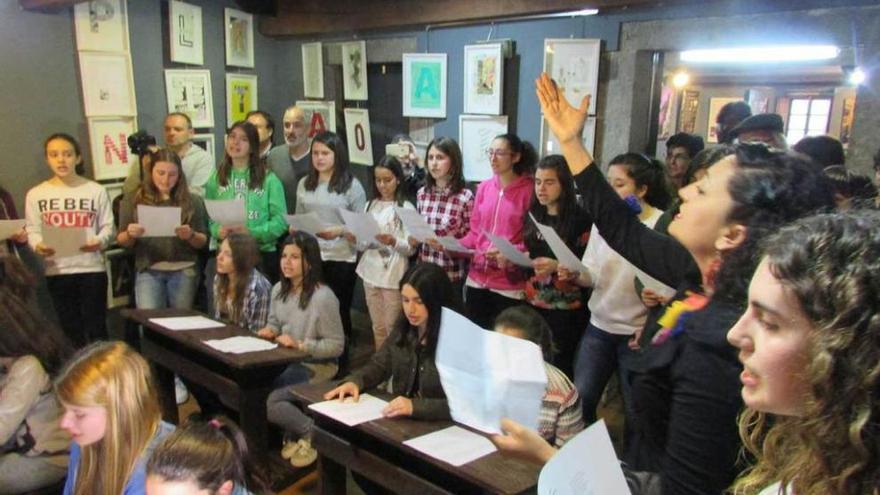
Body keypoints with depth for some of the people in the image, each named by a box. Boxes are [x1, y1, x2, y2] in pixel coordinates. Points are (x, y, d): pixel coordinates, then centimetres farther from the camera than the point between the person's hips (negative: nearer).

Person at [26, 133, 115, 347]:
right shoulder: (35, 194, 4)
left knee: (96, 327, 2)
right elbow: (32, 231, 4)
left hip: (92, 268, -2)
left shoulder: (96, 191, 0)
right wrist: (38, 246, -18)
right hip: (57, 271, 2)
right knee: (70, 329, 12)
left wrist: (99, 242, -21)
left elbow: (108, 227, 0)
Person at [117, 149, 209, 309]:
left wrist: (191, 236, -15)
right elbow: (121, 241, 9)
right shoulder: (133, 200, 7)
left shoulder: (192, 201, 5)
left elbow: (203, 242, 6)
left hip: (184, 269, 0)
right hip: (148, 270, 0)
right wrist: (130, 234, -13)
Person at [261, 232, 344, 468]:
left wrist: (300, 345, -25)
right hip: (284, 360, 7)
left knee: (265, 400, -23)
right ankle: (293, 431, 10)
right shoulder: (279, 289, 2)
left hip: (317, 366, -7)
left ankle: (310, 433, 5)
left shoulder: (323, 297, -21)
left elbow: (336, 345, -17)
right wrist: (270, 331, -3)